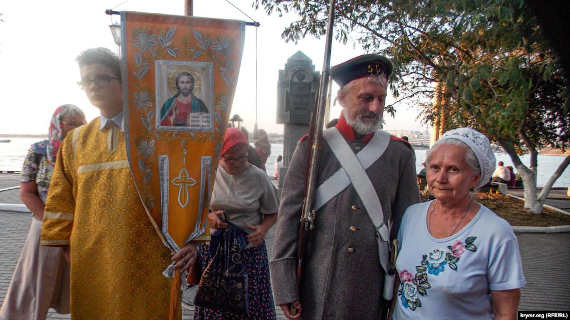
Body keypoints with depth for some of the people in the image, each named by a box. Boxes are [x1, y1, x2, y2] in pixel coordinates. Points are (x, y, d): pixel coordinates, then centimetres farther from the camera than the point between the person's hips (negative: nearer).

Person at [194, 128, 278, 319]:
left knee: (251, 303, 2)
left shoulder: (258, 177, -2)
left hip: (250, 249, 0)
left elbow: (272, 213, 7)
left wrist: (264, 228, -13)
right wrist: (206, 216, -10)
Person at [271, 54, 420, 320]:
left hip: (373, 293, 2)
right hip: (317, 290, -1)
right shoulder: (312, 148, -5)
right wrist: (285, 290, -8)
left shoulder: (400, 154, 1)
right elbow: (289, 217, -6)